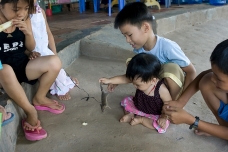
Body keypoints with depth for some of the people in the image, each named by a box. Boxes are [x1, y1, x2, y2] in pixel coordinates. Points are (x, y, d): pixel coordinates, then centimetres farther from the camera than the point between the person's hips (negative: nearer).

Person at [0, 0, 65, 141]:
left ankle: (39, 98, 6)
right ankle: (31, 112, -19)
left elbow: (31, 48, 5)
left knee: (54, 62, -15)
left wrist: (28, 33, -16)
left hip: (22, 65, 5)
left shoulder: (24, 20, -2)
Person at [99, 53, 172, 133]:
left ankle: (140, 119, -11)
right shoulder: (140, 80, -22)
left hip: (154, 115, -4)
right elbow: (123, 78, -11)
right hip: (138, 106, 5)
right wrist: (109, 80, -11)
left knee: (163, 125, -30)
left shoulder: (161, 89, -35)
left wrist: (164, 116, -32)